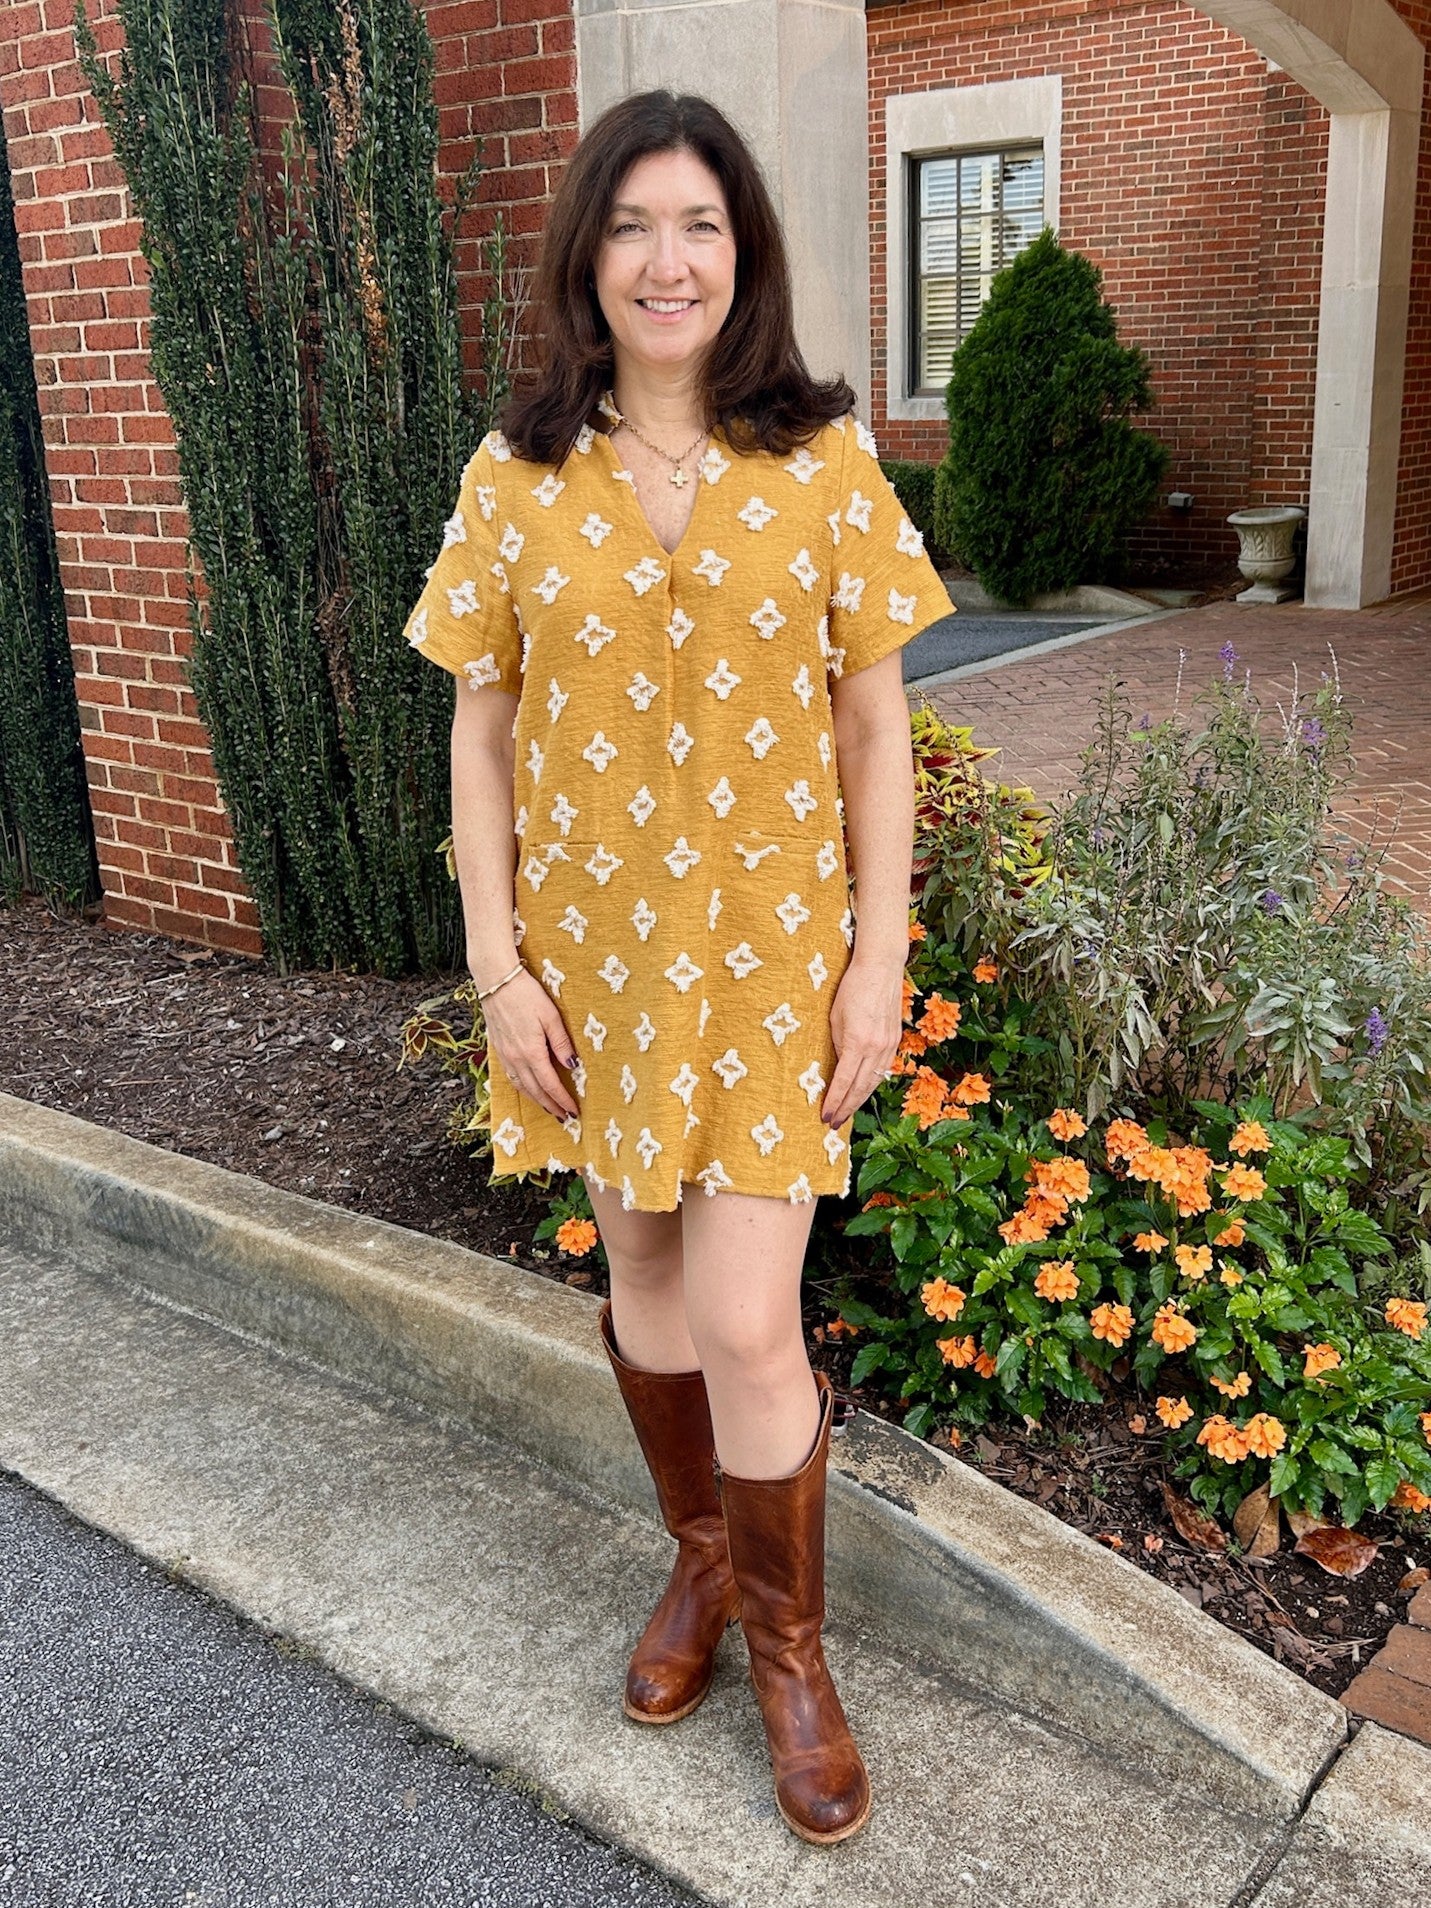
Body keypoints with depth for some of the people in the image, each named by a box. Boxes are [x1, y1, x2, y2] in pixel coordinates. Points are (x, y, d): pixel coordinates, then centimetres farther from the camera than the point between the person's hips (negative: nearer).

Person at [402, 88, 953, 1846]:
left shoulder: (822, 462, -4)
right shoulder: (518, 478, 0)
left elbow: (875, 722, -1)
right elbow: (482, 728, 2)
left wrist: (880, 955, -5)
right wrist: (498, 962, -3)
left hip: (771, 943, -2)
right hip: (591, 944, 2)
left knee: (746, 1323, -3)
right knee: (643, 1269, 16)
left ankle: (787, 1641, 23)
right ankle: (701, 1555, 41)